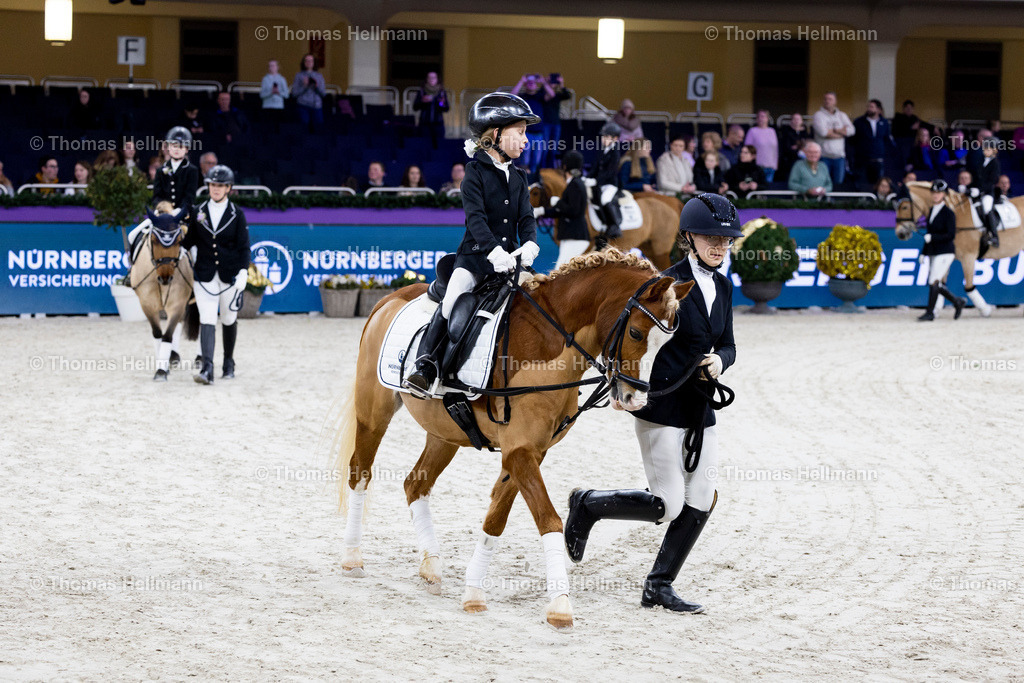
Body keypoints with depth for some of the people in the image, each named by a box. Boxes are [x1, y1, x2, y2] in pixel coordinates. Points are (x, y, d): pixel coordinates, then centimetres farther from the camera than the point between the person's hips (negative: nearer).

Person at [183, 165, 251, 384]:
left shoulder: (237, 214, -1)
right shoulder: (198, 212, 4)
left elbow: (244, 247, -4)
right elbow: (189, 241, 11)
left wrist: (243, 272, -14)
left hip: (230, 274, 0)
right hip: (204, 274, 0)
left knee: (229, 319, 13)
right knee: (207, 319, -11)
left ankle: (229, 363, 32)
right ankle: (207, 368, -21)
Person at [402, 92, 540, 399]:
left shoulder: (518, 178, 14)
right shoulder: (476, 172, -3)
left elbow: (526, 217, 6)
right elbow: (475, 217, -15)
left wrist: (530, 244, -17)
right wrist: (493, 250, -30)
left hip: (510, 257, 5)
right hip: (475, 255, -5)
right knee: (452, 301, -25)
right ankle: (424, 367, -22)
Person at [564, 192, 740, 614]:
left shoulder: (722, 287, 10)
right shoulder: (667, 283, -14)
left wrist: (719, 361, -7)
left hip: (701, 411, 8)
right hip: (661, 408, -8)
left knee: (702, 501, 1)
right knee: (667, 507, -8)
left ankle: (659, 586, 12)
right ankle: (587, 505, 17)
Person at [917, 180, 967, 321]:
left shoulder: (948, 213, -10)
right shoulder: (932, 211, 13)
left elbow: (951, 235, -17)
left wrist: (932, 237, -22)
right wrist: (923, 252, 16)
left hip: (945, 252, -8)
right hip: (933, 253, 8)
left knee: (934, 282, -12)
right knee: (937, 284, 9)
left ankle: (930, 312, -7)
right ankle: (958, 302, 26)